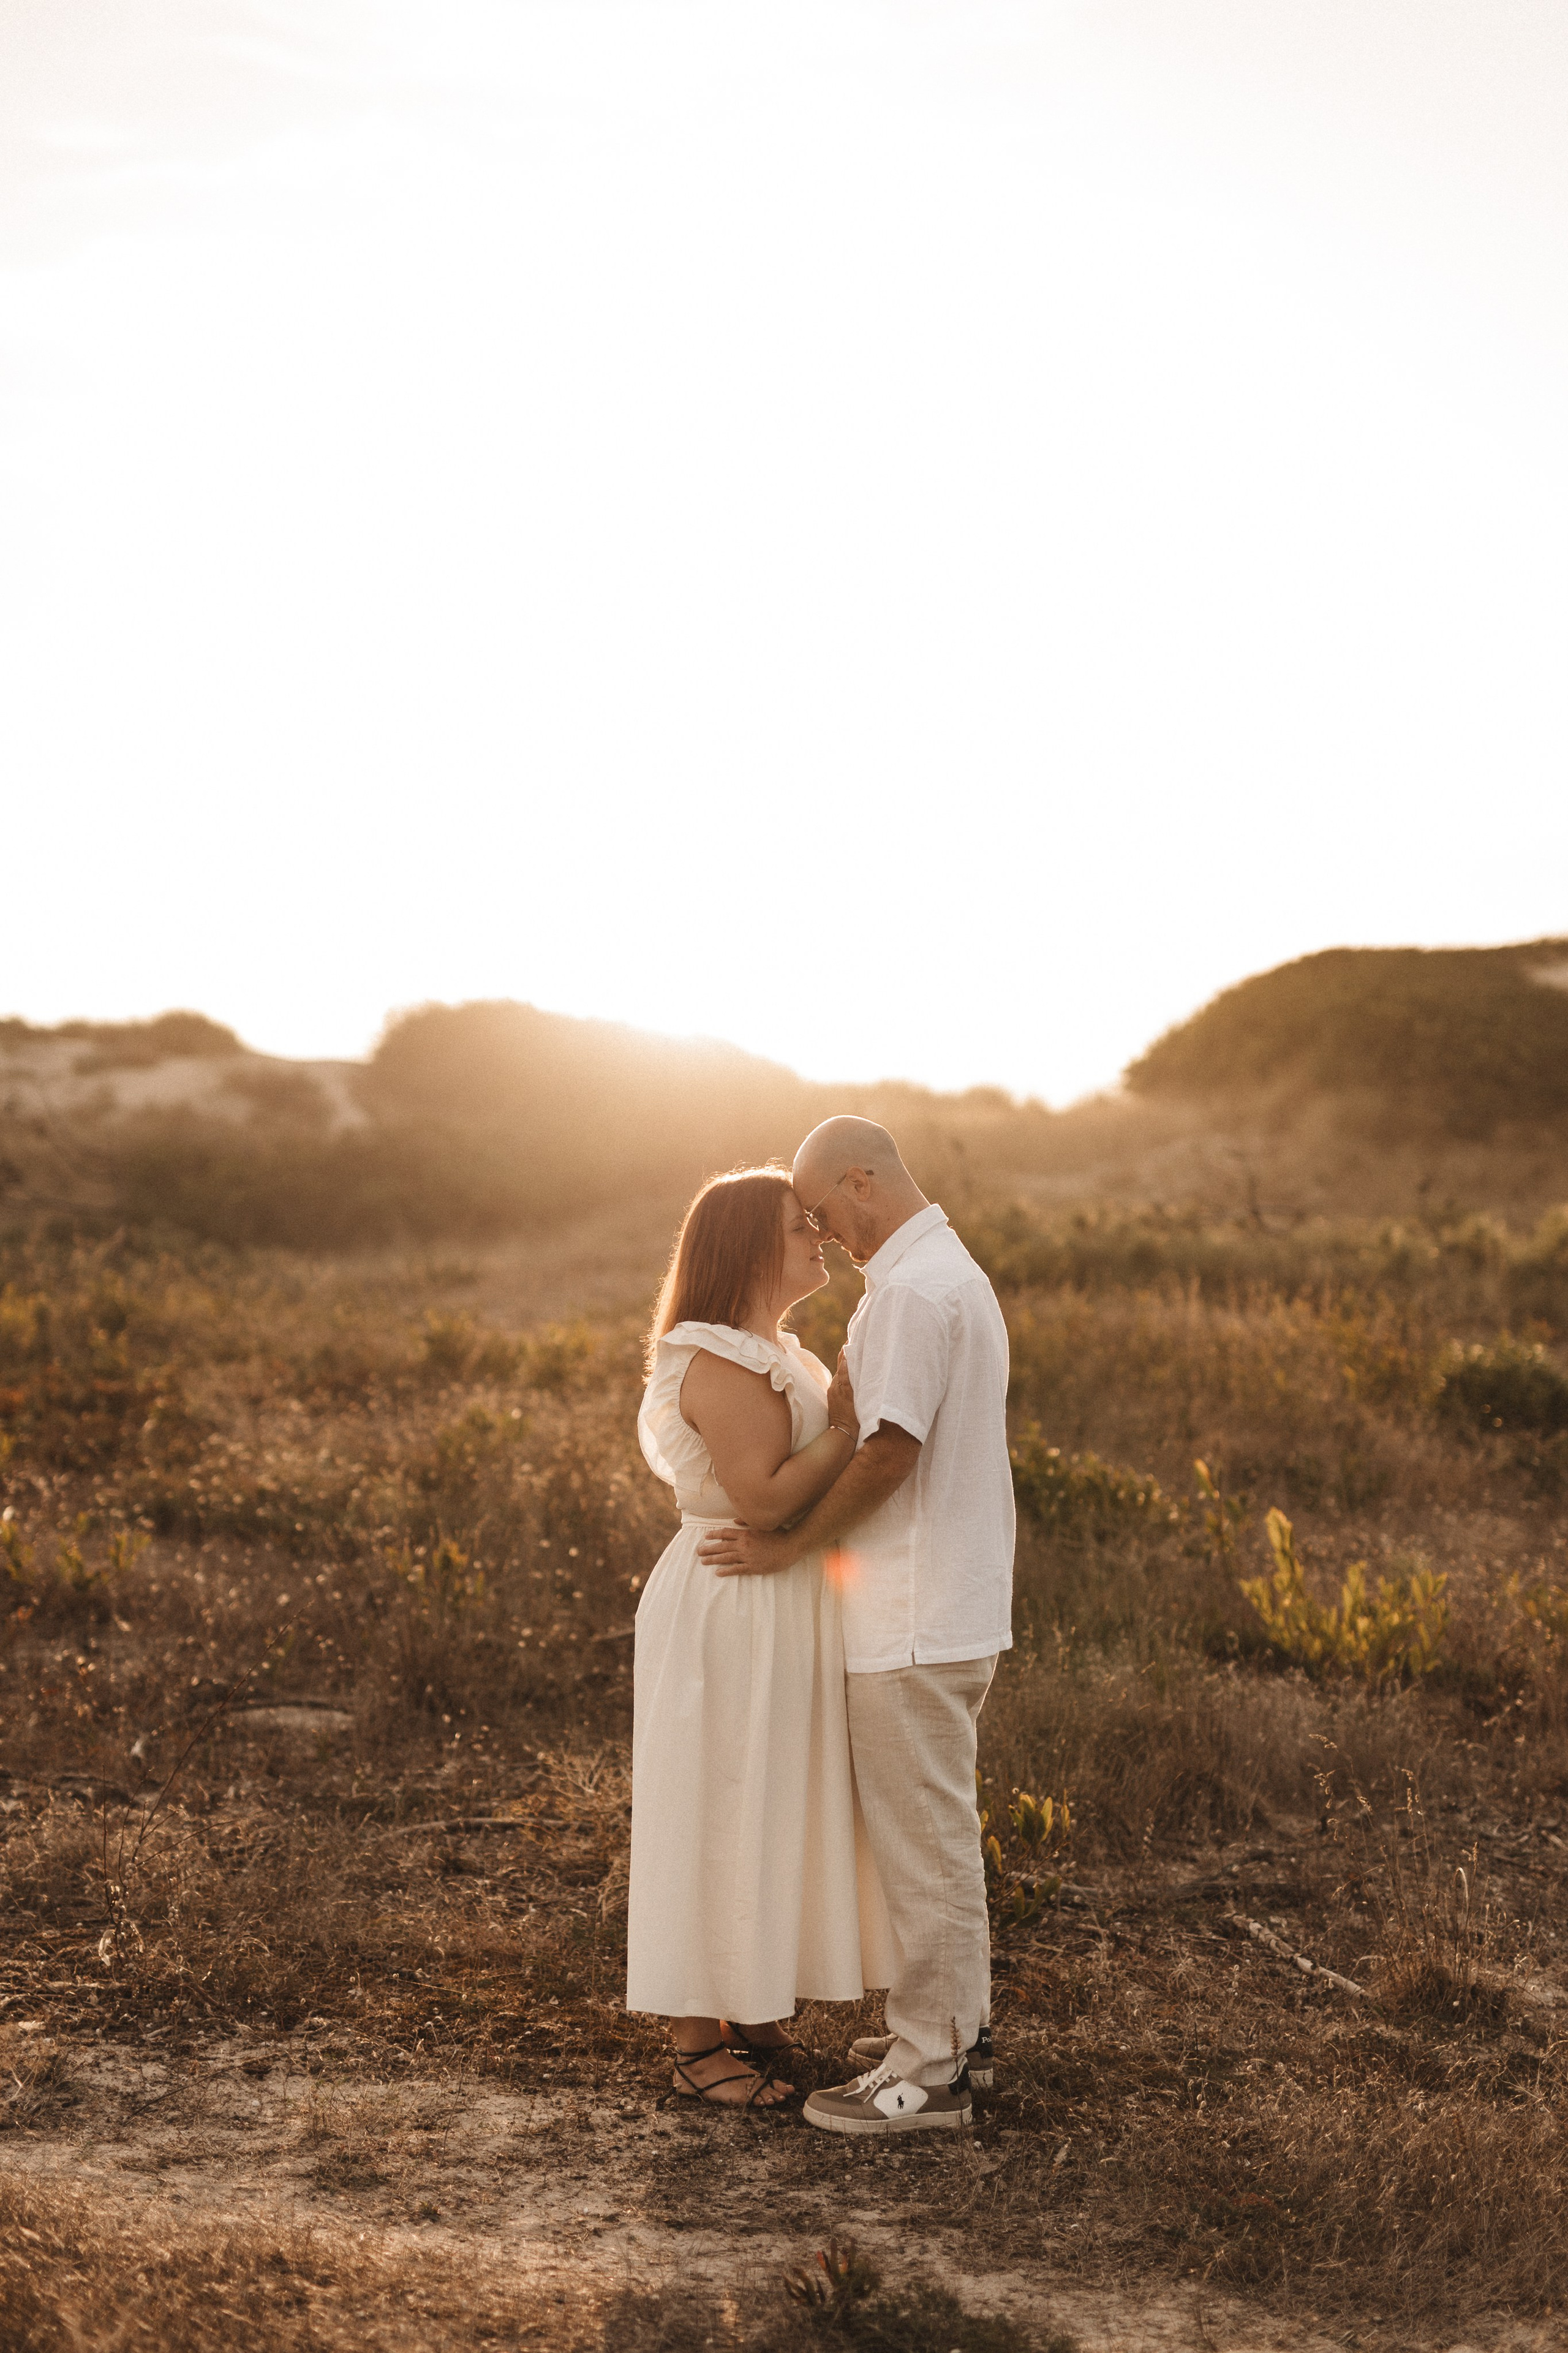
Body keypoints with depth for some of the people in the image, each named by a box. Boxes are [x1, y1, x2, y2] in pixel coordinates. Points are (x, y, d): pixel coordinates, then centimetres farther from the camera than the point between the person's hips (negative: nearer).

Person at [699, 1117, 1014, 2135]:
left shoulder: (911, 1290, -18)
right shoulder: (959, 1272, 15)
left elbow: (891, 1449, -22)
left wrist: (788, 1546, -12)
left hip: (915, 1620, -11)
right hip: (956, 1601, 11)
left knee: (923, 1838, -3)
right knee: (940, 1827, 18)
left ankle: (928, 2071, 4)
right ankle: (959, 2026, 28)